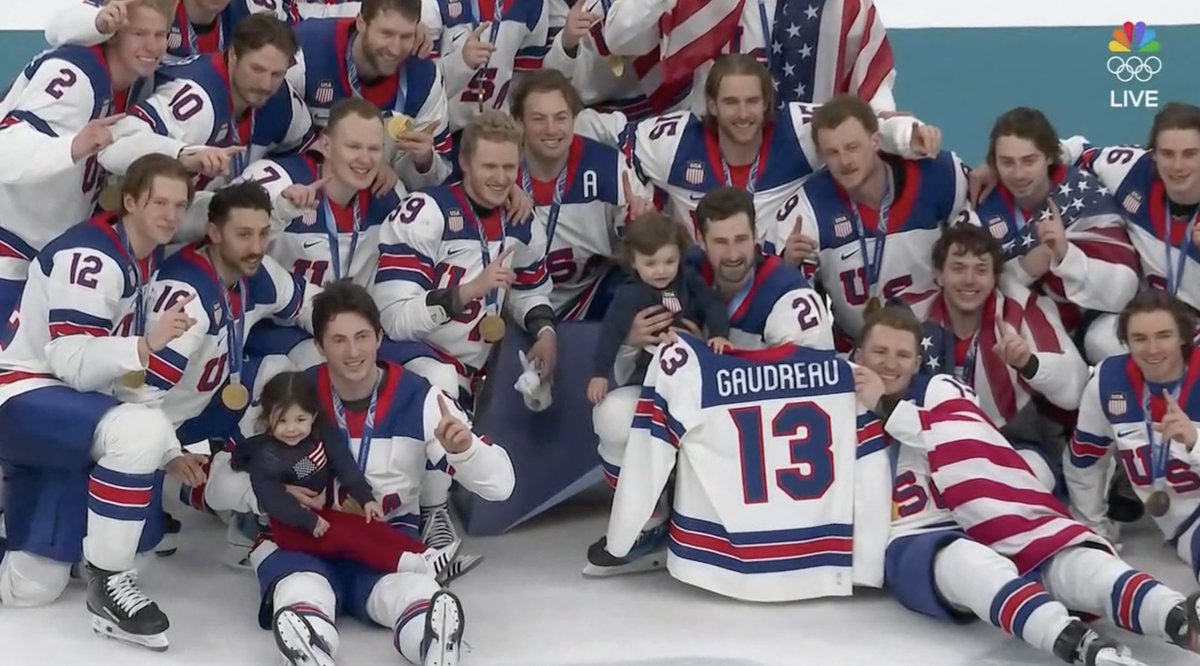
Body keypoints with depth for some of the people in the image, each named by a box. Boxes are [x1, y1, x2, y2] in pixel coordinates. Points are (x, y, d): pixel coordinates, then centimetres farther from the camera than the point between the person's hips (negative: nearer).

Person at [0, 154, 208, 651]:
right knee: (141, 430, -37)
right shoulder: (89, 256, -18)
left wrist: (168, 450, 10)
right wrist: (148, 342, -39)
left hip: (67, 414, 9)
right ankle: (106, 583, -22)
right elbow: (73, 364, -25)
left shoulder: (148, 264, 11)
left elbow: (121, 373, 15)